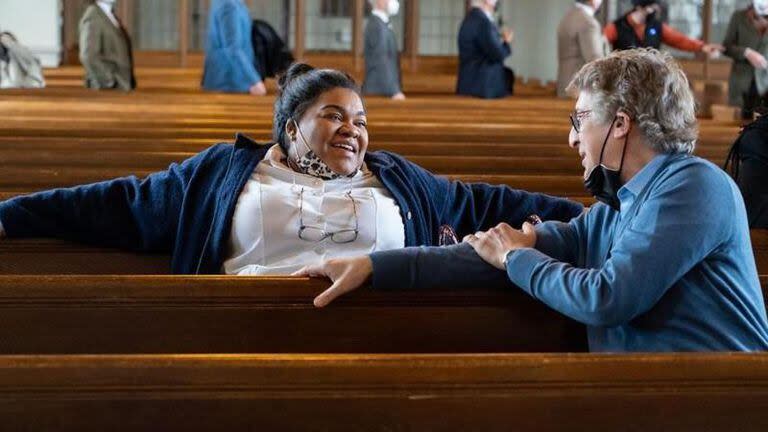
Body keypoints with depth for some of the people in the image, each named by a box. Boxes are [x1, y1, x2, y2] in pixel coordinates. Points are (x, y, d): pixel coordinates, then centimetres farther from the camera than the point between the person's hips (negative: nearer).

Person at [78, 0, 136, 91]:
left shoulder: (111, 16, 16)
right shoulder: (92, 18, -13)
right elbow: (89, 57, -21)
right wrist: (109, 80, -21)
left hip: (120, 86, 9)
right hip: (105, 88, -9)